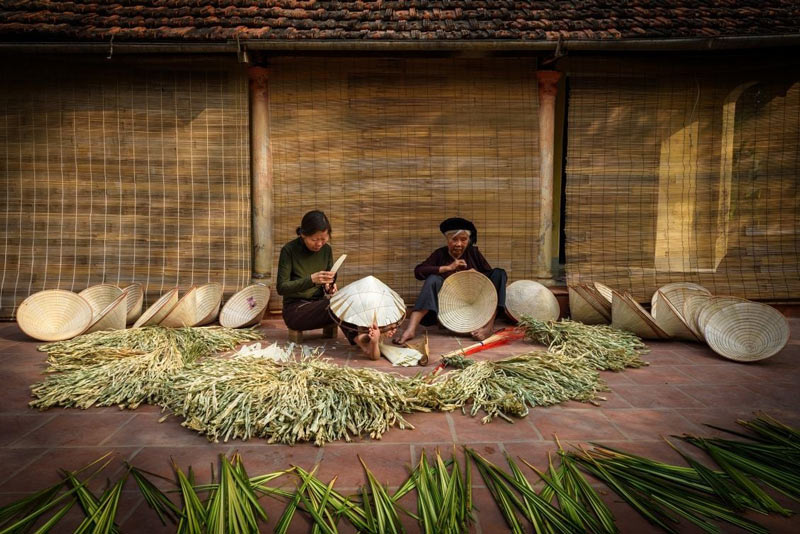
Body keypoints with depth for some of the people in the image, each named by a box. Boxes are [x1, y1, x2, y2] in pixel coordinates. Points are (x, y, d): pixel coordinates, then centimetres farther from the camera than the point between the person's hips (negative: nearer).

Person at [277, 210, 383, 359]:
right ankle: (358, 339, -54)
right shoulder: (289, 250, -11)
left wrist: (329, 286, -11)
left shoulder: (326, 249, 3)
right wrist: (312, 279, -29)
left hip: (318, 306, 4)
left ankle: (363, 337, -53)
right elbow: (281, 288, -16)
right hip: (295, 310, -4)